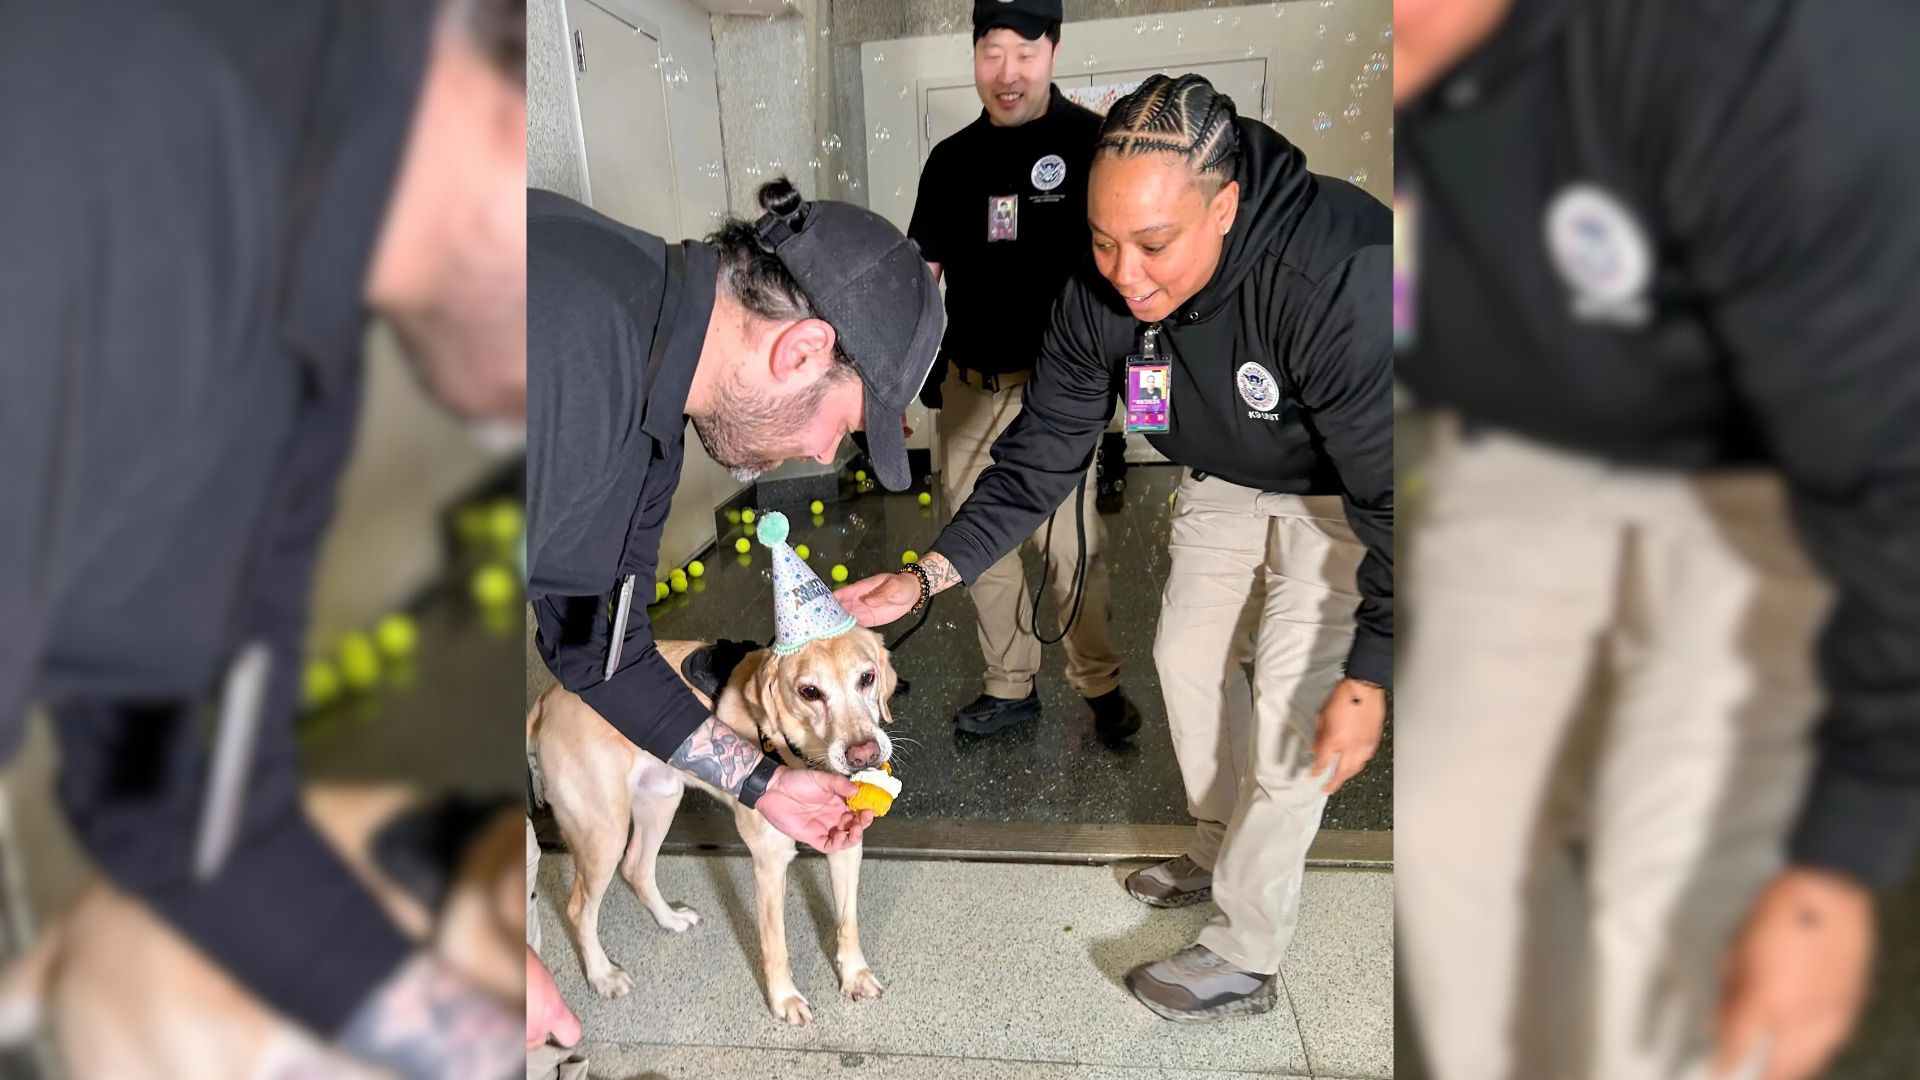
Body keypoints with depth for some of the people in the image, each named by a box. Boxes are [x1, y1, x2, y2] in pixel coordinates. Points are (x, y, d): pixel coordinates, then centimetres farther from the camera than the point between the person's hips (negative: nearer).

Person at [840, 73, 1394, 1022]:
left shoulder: (1340, 280, -40)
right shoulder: (1100, 296, -21)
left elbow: (1391, 493, -33)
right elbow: (1040, 460, -14)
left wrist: (1370, 677, -32)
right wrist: (925, 577, -24)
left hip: (1346, 493, -6)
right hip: (1226, 477, 6)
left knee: (1290, 706, -9)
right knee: (1188, 654, 12)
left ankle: (1243, 959, 9)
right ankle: (1223, 852, 38)